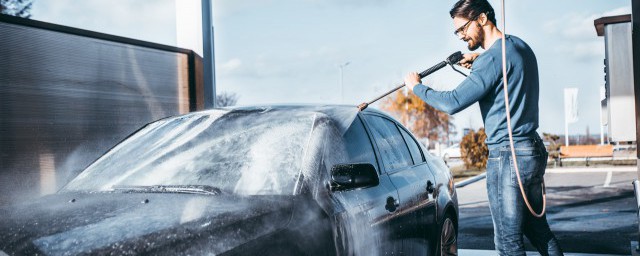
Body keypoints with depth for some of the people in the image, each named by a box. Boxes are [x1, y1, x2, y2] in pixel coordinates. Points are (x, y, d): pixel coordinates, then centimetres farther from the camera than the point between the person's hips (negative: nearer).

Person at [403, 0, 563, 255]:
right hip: (534, 151, 10)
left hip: (508, 156, -10)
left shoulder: (493, 57, -17)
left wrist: (417, 86, -6)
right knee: (538, 230, 18)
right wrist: (479, 61, 19)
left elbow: (453, 103, -21)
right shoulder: (520, 46, 12)